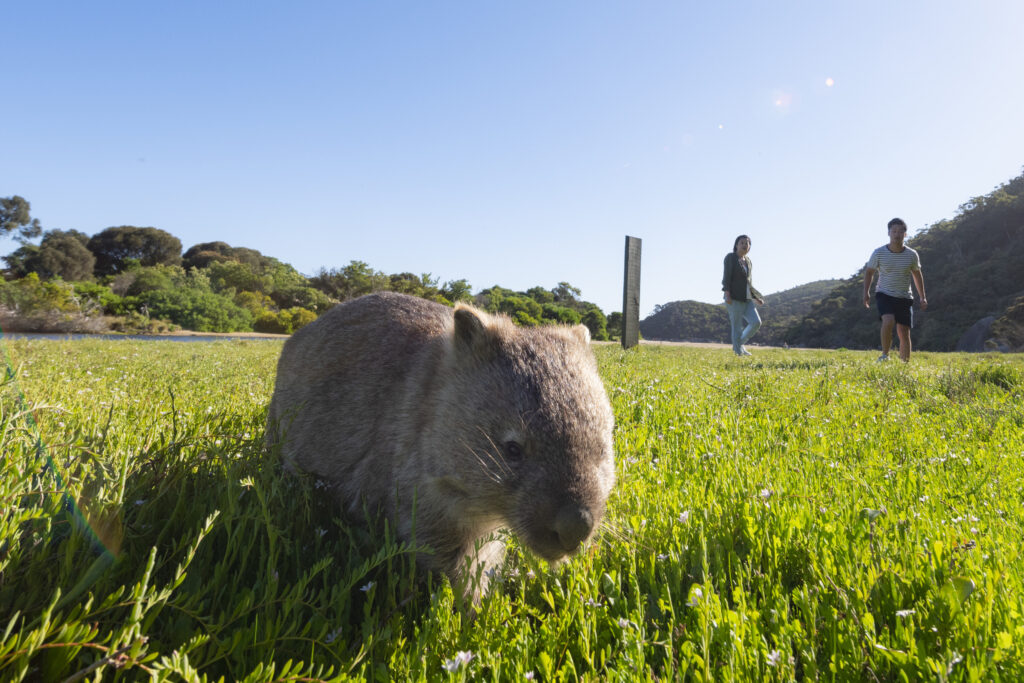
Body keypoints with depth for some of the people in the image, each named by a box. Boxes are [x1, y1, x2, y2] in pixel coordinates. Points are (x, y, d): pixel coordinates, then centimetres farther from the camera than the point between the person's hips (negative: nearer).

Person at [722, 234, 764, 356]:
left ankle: (738, 345, 9)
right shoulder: (730, 257, -2)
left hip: (746, 299, 7)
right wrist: (727, 294, -23)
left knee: (756, 322, -5)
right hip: (734, 298, -7)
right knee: (737, 327, -6)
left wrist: (756, 298, 17)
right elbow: (727, 276, -12)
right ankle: (739, 352, 2)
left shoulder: (748, 261, 18)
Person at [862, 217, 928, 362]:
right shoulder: (879, 253, -7)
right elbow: (869, 271, 7)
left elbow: (917, 275, 13)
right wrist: (866, 292, -2)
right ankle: (885, 355, -14)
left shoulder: (912, 255, -3)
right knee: (888, 321, -29)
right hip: (884, 295, -2)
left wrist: (923, 297, 12)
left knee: (904, 334, 0)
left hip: (904, 297, 2)